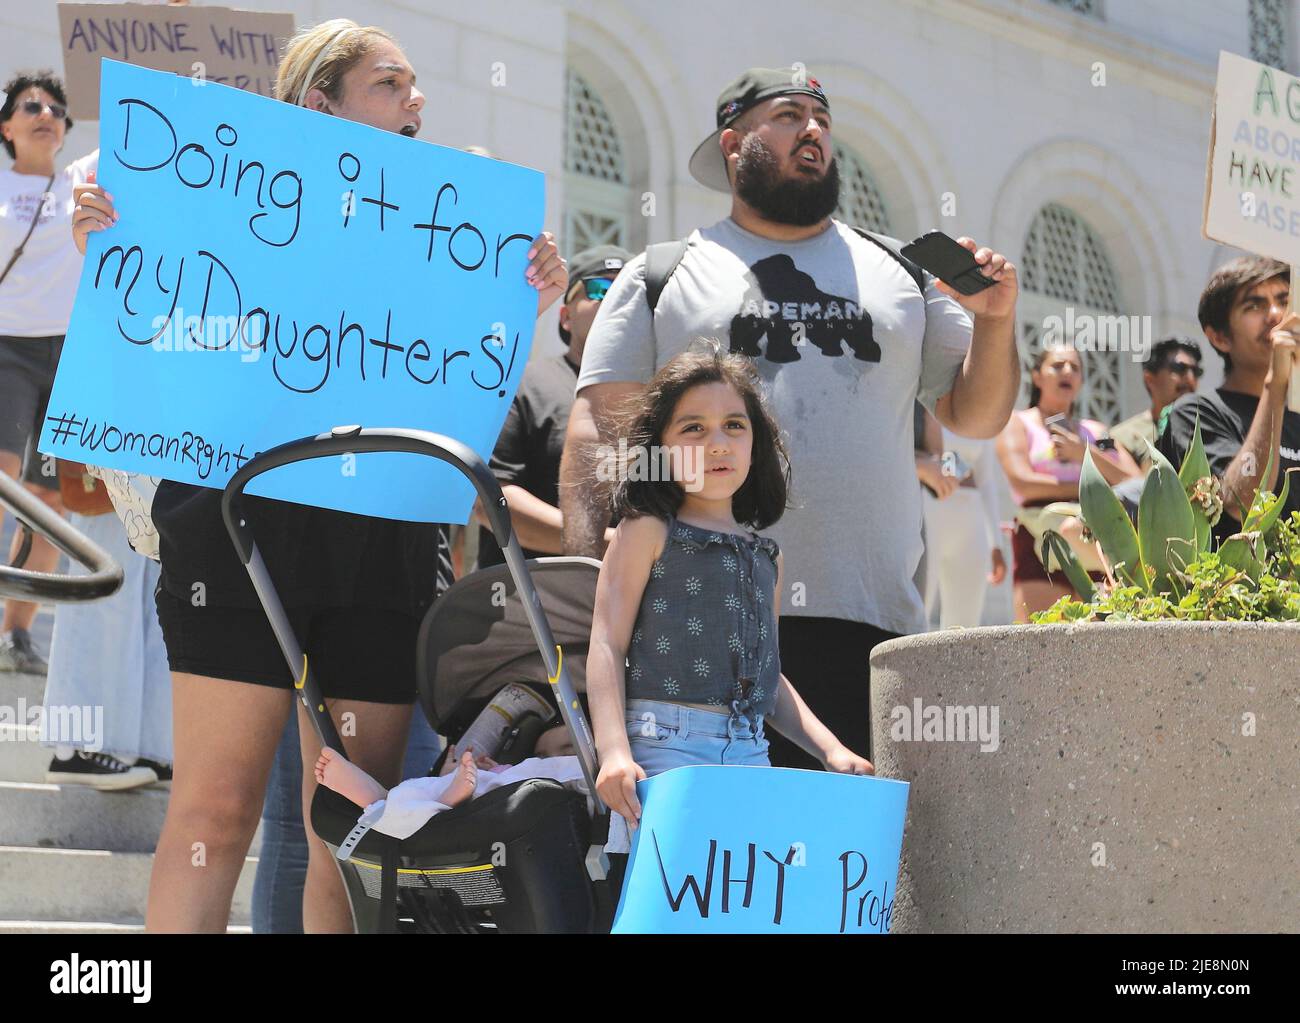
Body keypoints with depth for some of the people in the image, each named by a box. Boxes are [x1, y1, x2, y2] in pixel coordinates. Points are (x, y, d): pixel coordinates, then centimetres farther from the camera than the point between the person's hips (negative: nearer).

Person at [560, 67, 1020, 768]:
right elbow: (599, 425, 5)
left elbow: (975, 417, 22)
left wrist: (995, 320, 3)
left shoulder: (899, 273, 20)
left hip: (871, 623, 2)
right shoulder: (662, 276, 12)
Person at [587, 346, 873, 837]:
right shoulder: (648, 530, 4)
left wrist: (830, 749, 14)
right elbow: (607, 645, -3)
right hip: (667, 743, -5)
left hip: (750, 753, 5)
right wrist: (614, 752, -17)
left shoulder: (763, 554, 20)